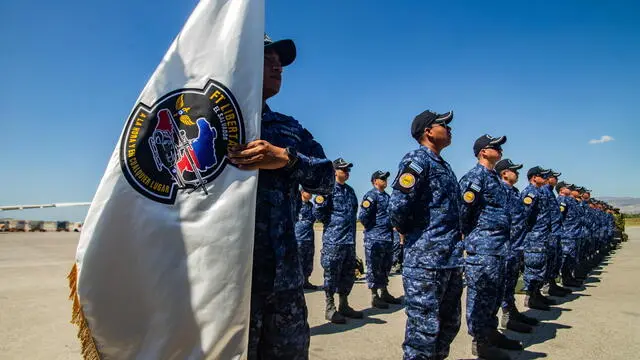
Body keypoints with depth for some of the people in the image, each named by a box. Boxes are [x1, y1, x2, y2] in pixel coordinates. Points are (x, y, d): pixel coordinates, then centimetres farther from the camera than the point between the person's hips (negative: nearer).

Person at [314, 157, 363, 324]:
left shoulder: (350, 190, 17)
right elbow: (317, 211, -12)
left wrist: (349, 225, 14)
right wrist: (332, 222, -6)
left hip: (350, 240, 8)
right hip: (333, 240, -8)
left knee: (348, 274, 13)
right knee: (332, 274, -2)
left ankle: (344, 305, 25)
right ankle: (330, 308, 8)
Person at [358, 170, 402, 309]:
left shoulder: (387, 196, 16)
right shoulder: (371, 195, -11)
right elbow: (362, 216, -17)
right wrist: (369, 227, -7)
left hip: (388, 238, 9)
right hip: (374, 239, -9)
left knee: (386, 267, 16)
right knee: (374, 268, -1)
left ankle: (384, 293, 27)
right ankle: (374, 297, 7)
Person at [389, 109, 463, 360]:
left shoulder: (444, 165, 18)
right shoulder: (417, 160, -10)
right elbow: (398, 207, -21)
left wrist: (455, 240, 13)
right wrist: (409, 233, -5)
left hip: (451, 260, 9)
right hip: (426, 260, -9)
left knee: (449, 325, 18)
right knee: (424, 328, -2)